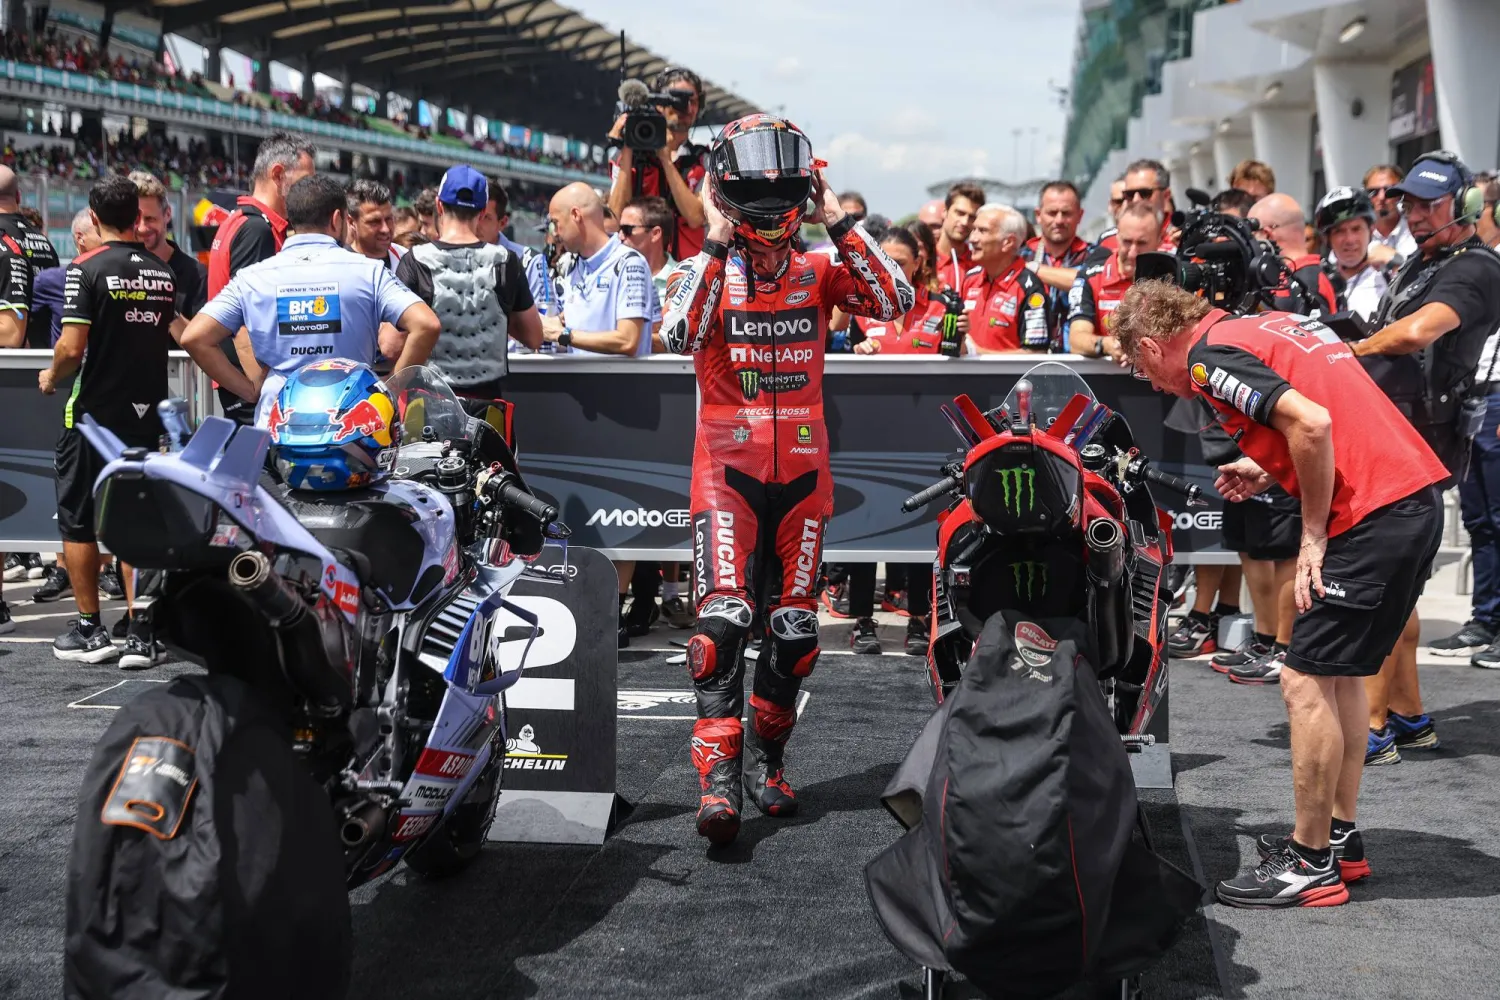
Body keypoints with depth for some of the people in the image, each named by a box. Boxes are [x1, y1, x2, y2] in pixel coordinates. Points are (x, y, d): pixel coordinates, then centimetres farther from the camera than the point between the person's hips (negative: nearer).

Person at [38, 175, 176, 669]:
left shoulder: (87, 269, -12)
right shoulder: (164, 273, 4)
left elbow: (72, 348, -18)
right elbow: (182, 339, 10)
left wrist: (51, 377, 1)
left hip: (92, 411, -4)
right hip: (145, 413, 4)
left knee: (77, 521, 9)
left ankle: (90, 629, 13)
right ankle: (140, 634, 5)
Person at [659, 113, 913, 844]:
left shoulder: (818, 272, 6)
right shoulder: (704, 271, -1)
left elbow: (895, 302, -10)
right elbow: (679, 335, -21)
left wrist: (840, 224, -10)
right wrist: (716, 245, -19)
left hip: (802, 469, 3)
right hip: (728, 469, -3)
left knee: (794, 630, 8)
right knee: (723, 619, -16)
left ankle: (767, 762, 24)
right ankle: (717, 778, -15)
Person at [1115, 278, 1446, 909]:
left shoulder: (1211, 357, -9)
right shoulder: (1262, 326, 19)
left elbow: (1313, 423, -23)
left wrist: (1314, 534, -13)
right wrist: (1269, 468, 17)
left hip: (1373, 516, -10)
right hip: (1416, 497, 10)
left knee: (1306, 682, -3)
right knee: (1338, 673, 19)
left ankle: (1312, 866, 5)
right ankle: (1338, 838, 29)